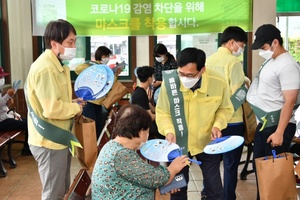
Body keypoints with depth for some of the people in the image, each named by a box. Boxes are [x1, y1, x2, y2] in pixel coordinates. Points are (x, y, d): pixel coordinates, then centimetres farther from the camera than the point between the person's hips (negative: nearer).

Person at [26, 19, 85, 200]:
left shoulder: (56, 65, 12)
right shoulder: (45, 68, -23)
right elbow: (52, 109, -28)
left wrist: (72, 103, 1)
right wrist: (76, 108, -13)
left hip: (59, 137, 10)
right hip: (49, 141, -10)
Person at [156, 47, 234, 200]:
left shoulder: (218, 83, -20)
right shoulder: (169, 82, -23)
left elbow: (225, 108, -1)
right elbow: (162, 112, -10)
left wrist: (217, 125, -19)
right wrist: (169, 131, -26)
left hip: (207, 142, 0)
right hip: (178, 143, 0)